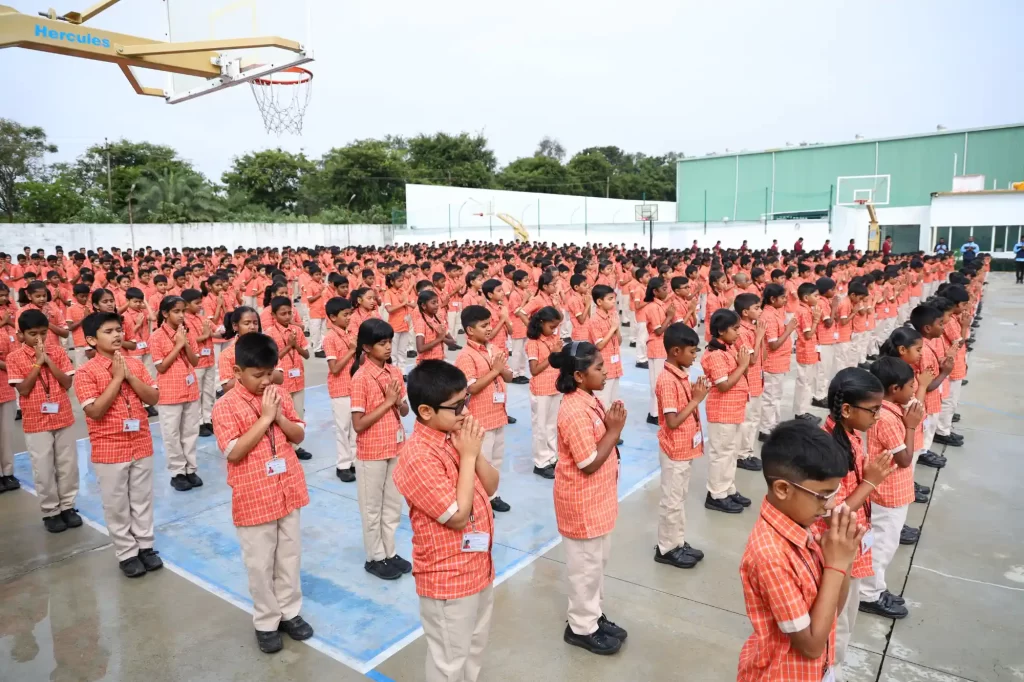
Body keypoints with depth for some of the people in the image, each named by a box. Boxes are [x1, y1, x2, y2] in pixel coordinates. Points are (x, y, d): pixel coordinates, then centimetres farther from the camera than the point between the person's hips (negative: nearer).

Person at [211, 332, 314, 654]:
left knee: (290, 556, 16)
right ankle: (266, 622, 27)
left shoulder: (280, 394, 1)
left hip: (288, 490, 4)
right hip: (254, 498, -4)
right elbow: (234, 452, -20)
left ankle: (289, 612, 34)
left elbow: (299, 435, 5)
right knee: (260, 564, 10)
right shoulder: (226, 406, -13)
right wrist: (264, 418, -22)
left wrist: (280, 416, -13)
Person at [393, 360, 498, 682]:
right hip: (448, 577, -8)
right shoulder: (419, 457, -27)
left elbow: (491, 487, 3)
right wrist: (467, 456, -23)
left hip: (478, 565, 8)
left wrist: (476, 452, -14)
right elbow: (458, 516, -26)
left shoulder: (457, 435, -2)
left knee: (475, 648, 27)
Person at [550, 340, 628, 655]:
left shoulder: (588, 401, 3)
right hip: (582, 502, -10)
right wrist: (615, 430, -20)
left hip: (597, 498, 10)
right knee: (586, 566, 9)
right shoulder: (575, 412, -28)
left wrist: (611, 425, 0)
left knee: (597, 561, 23)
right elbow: (590, 463, -25)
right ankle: (582, 628, 28)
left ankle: (594, 616, 40)